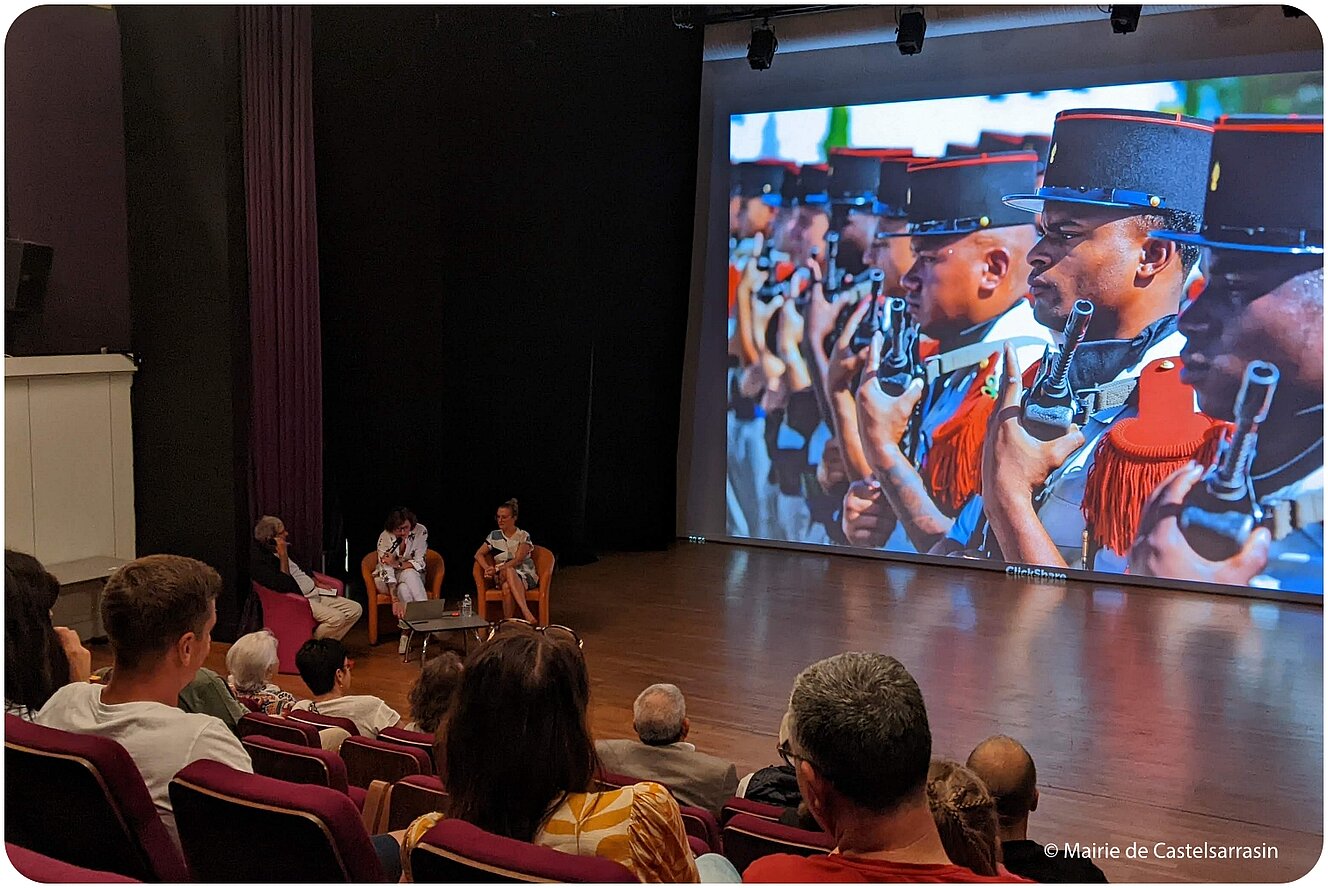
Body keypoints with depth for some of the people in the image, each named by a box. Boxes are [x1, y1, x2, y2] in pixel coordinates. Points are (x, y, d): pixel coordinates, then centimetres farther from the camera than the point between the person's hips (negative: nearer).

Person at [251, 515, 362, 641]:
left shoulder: (278, 552, 14)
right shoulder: (259, 561, -15)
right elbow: (284, 586, -25)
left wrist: (318, 584, 17)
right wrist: (283, 555, -22)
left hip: (314, 593, 10)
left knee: (355, 609, -2)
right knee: (337, 618, -30)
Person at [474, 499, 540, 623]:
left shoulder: (523, 536, -1)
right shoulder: (494, 536, 11)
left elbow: (518, 560, -13)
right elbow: (478, 554, 9)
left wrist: (497, 569, -26)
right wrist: (488, 569, -11)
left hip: (525, 576, -2)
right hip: (502, 577, 2)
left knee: (507, 587, -38)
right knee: (509, 571, -38)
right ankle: (526, 613, -45)